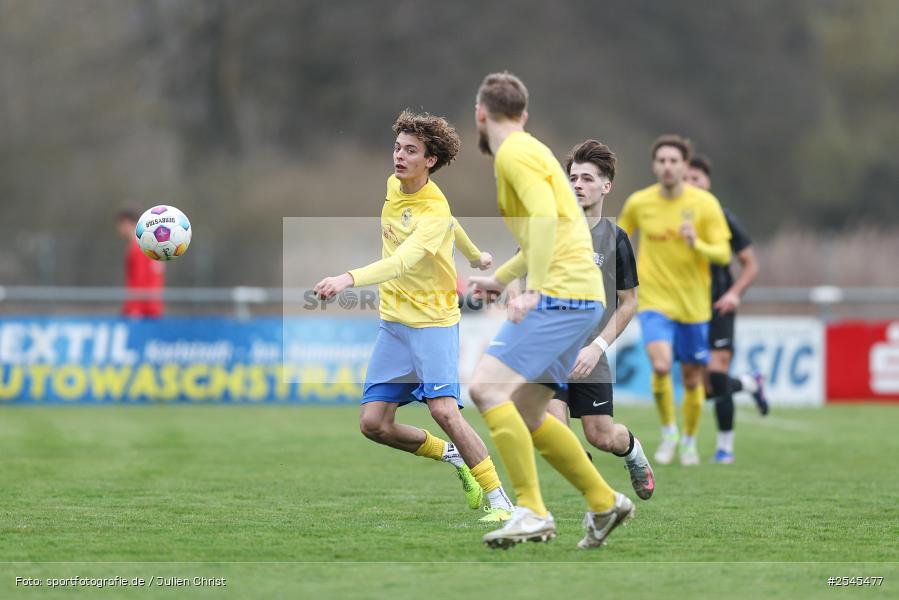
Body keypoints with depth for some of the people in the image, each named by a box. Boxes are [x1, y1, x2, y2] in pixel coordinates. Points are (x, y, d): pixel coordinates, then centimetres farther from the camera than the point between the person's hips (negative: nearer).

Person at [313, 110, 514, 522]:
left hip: (433, 321, -7)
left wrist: (350, 279, -53)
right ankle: (452, 456, 23)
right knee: (374, 423, -1)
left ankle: (498, 500, -12)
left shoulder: (434, 213, -21)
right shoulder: (395, 185, 4)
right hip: (394, 320, 7)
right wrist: (474, 255, 40)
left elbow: (402, 262, -38)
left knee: (444, 410, -23)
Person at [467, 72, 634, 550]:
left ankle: (532, 511, -20)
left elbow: (546, 217, -23)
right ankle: (604, 502, 20)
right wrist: (501, 278, 34)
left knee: (487, 387, -18)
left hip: (561, 295, -10)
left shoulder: (515, 154, -8)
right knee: (526, 415, 13)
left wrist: (533, 289, -29)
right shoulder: (525, 150, 22)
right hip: (578, 296, 10)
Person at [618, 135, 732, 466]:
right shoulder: (638, 203, -3)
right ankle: (668, 431, -1)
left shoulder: (705, 203, -7)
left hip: (694, 304, 1)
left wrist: (697, 244, -28)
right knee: (661, 365, -24)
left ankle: (689, 440, 33)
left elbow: (723, 254, -9)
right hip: (654, 301, -1)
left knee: (693, 379, 9)